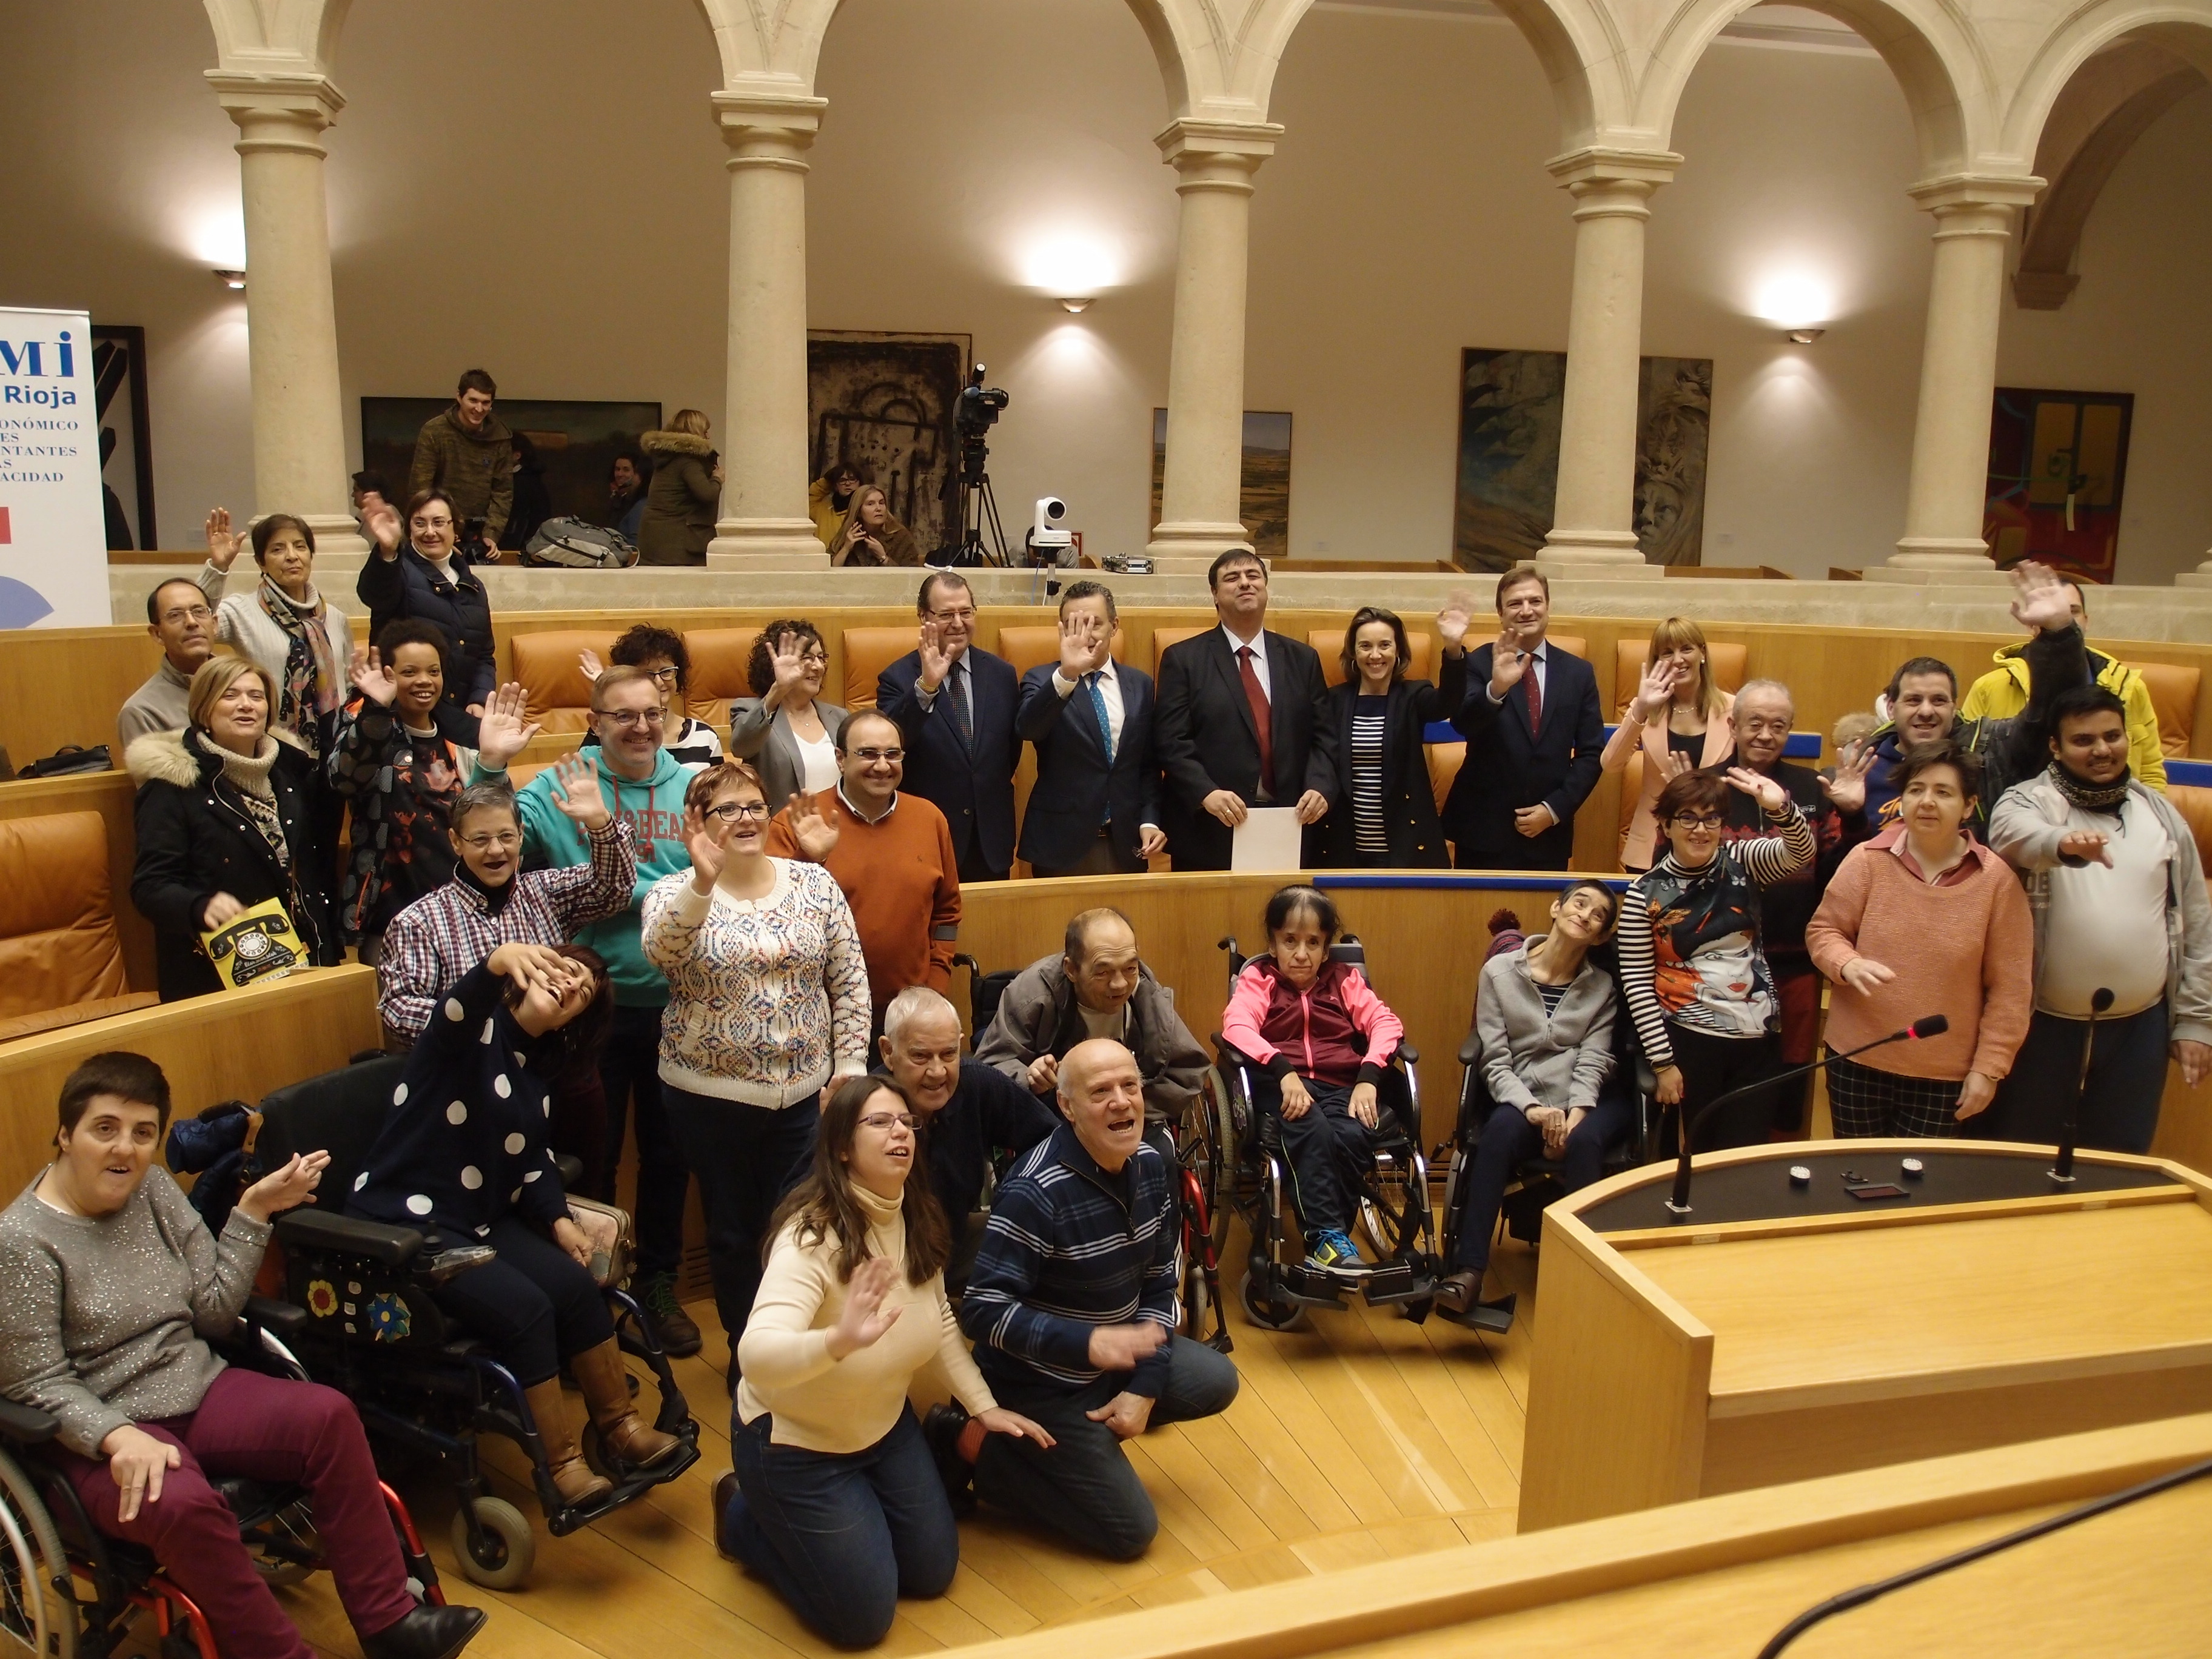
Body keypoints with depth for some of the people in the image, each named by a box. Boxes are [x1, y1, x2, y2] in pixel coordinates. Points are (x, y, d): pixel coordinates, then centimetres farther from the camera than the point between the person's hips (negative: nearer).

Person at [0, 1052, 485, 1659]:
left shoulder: (154, 1189, 5)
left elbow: (215, 1310, 5)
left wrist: (254, 1211, -2)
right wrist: (119, 1438, -29)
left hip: (198, 1389, 6)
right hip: (101, 1431, -6)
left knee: (329, 1415, -18)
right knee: (183, 1503, -36)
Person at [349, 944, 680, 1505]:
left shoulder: (537, 1071, 11)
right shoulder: (477, 1030, -10)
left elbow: (533, 1160, 9)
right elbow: (455, 1010, -36)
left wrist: (559, 1219, -10)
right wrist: (500, 960, -58)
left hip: (481, 1219, 7)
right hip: (406, 1222, -7)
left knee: (576, 1283, -14)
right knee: (524, 1306, -24)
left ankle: (618, 1426, 1)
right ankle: (560, 1460, -11)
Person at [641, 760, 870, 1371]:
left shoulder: (815, 884, 1)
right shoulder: (676, 894, -5)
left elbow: (850, 984, 2)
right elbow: (661, 952, -27)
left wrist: (849, 1069, -2)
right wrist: (703, 880, -41)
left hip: (805, 1091, 1)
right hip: (712, 1094, -1)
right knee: (733, 1230, 12)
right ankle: (746, 1353, 31)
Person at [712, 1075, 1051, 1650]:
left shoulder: (917, 1217, -9)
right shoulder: (811, 1235, -32)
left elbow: (941, 1320, 5)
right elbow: (757, 1356, -47)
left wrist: (984, 1406, 0)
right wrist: (839, 1340, -65)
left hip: (884, 1427, 7)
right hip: (796, 1441, -7)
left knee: (933, 1574, 14)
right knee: (863, 1618, -1)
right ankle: (745, 1515, 21)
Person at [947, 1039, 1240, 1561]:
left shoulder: (1151, 1165, -4)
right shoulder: (1035, 1193, -28)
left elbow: (1158, 1283, 3)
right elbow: (982, 1310, -29)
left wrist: (1145, 1386, -6)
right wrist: (1088, 1343, -39)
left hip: (1117, 1355, 7)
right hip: (1042, 1384, -7)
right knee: (1131, 1532, -5)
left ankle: (1095, 1430, 13)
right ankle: (974, 1445, 3)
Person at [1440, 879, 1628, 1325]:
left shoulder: (1602, 986, 11)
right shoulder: (1500, 971, 4)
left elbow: (1593, 1058, -2)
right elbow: (1494, 1059, -3)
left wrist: (1575, 1114, -20)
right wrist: (1534, 1110, -18)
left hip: (1588, 1099, 2)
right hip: (1522, 1096, -1)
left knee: (1583, 1142, -33)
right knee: (1497, 1134, -34)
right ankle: (1468, 1271, -39)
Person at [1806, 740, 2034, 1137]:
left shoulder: (1997, 879, -6)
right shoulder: (1867, 860, -6)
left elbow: (2009, 988, -3)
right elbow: (1822, 930, 2)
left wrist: (1988, 1068, -5)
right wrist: (1848, 964, -20)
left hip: (1945, 1073, 0)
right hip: (1859, 1060, 1)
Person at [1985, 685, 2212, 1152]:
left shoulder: (2163, 815, 7)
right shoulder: (2028, 802, -5)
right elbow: (2013, 832, -31)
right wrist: (2063, 842, -54)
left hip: (2140, 1026, 3)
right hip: (2045, 1024, -3)